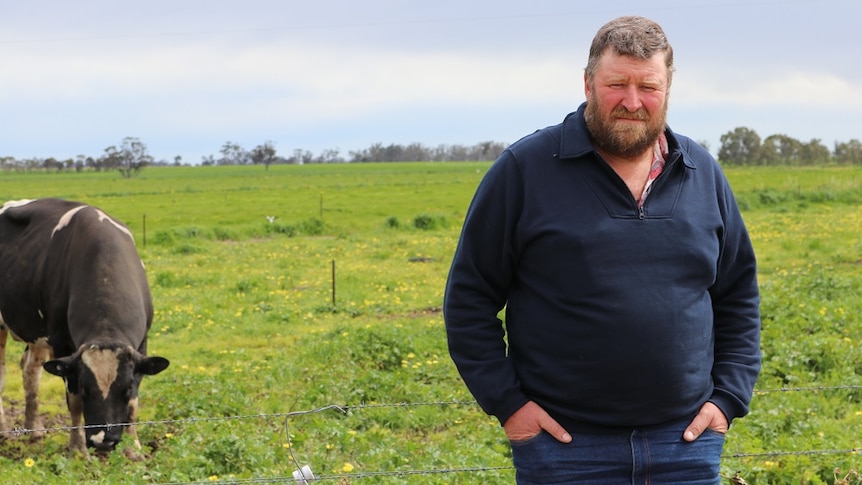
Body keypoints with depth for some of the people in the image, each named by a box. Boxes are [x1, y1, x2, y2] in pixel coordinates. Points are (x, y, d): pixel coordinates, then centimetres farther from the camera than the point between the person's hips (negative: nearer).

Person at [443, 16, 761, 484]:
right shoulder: (525, 170, -3)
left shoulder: (703, 175, 9)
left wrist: (728, 397, 5)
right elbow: (468, 296, 0)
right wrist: (505, 402, -7)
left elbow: (739, 297, 17)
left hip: (687, 441, 3)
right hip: (564, 443, -3)